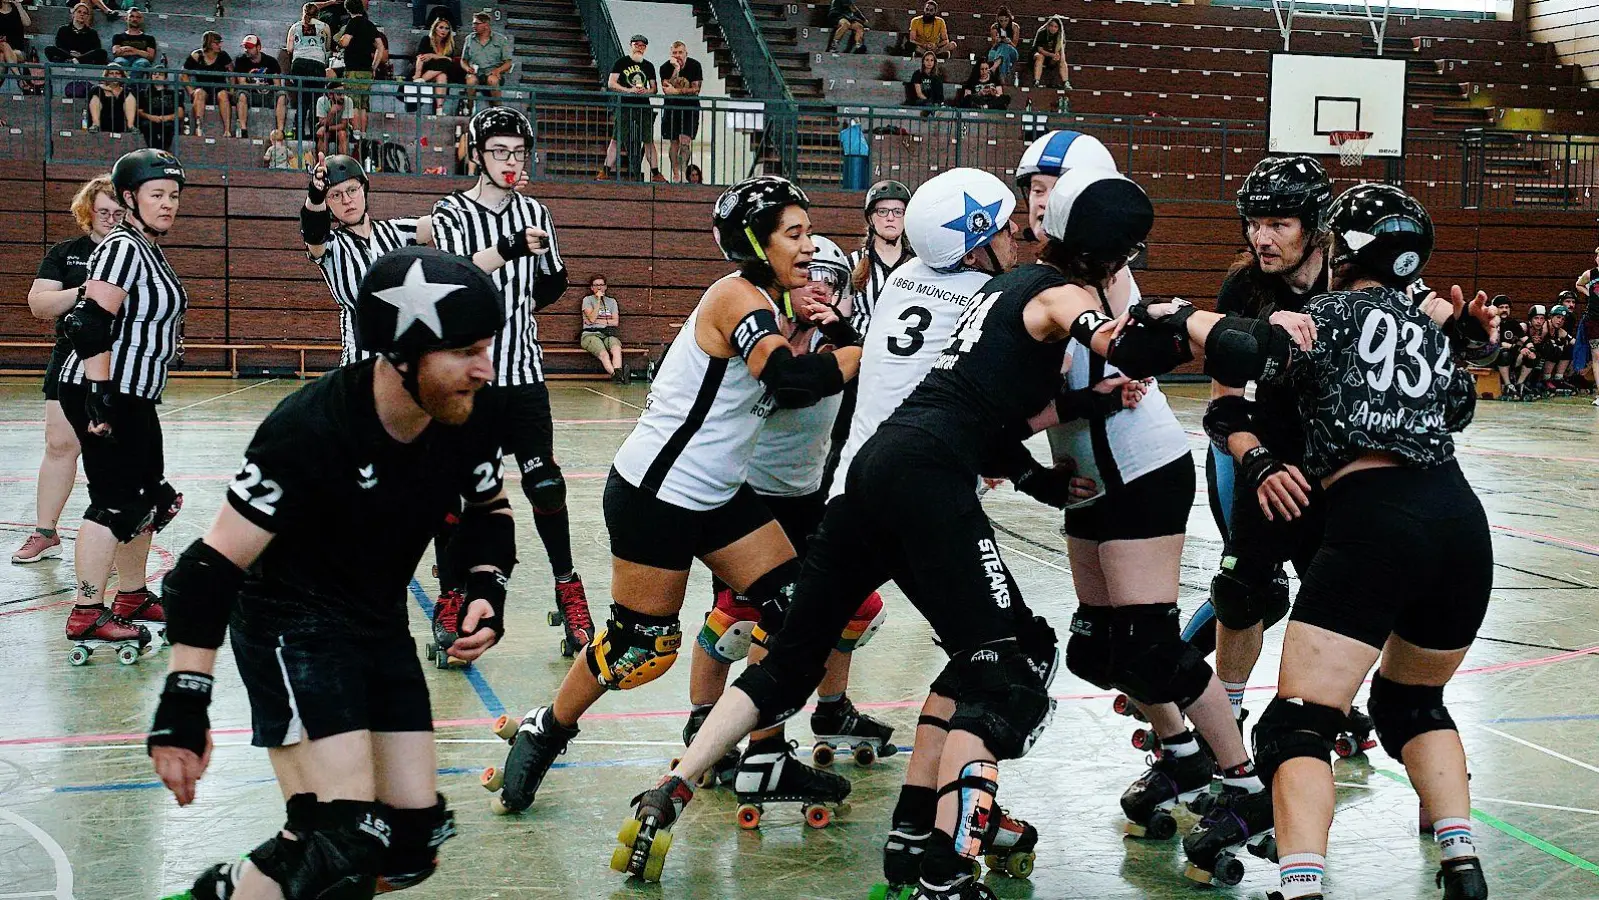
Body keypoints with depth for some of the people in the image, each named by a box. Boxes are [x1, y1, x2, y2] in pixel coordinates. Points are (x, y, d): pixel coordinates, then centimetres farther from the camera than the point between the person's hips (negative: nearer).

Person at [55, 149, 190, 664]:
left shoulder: (150, 252, 15)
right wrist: (100, 396, -27)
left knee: (149, 499, 16)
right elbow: (90, 327, -24)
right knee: (115, 502, -9)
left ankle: (132, 600, 29)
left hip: (133, 397, 10)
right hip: (103, 395, -10)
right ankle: (86, 617, -4)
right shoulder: (122, 248, -15)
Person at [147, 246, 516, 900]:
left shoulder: (467, 420, -10)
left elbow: (489, 509, 11)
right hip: (291, 623, -7)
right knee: (342, 840, -23)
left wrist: (487, 588, -8)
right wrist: (182, 705, -27)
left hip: (382, 624, 7)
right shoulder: (308, 430, -28)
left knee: (414, 845, 7)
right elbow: (214, 563, -24)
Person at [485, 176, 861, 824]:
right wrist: (865, 349, -24)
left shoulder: (772, 306, 9)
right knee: (639, 645, -1)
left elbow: (788, 394, 2)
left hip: (719, 495, 9)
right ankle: (546, 733, 25)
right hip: (655, 495, -9)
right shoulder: (736, 296, -19)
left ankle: (764, 763, 14)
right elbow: (791, 380, -33)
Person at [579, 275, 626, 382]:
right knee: (603, 354, -35)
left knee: (616, 349, -35)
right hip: (590, 335, -3)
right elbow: (592, 318, -5)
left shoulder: (611, 301, 21)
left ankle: (617, 373, -59)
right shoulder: (587, 300, 11)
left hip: (608, 334, 3)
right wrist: (598, 300, -6)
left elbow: (615, 322, 10)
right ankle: (616, 375, -58)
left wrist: (598, 321, 0)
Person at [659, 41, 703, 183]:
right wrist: (676, 71, -26)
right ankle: (675, 175, 10)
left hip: (690, 108, -2)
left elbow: (695, 89, -12)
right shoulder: (665, 68, -7)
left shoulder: (694, 66, -8)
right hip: (672, 108, 2)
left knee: (685, 140, -15)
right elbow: (666, 90, -18)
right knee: (673, 142, 4)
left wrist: (676, 91, -20)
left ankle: (683, 172, -16)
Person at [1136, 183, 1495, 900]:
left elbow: (1240, 359, -13)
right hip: (1462, 521, 7)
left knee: (1297, 724, -5)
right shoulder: (1433, 324, 22)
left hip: (1373, 524, -6)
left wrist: (1182, 315, 2)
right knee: (1413, 700, 28)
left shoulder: (1336, 312, 5)